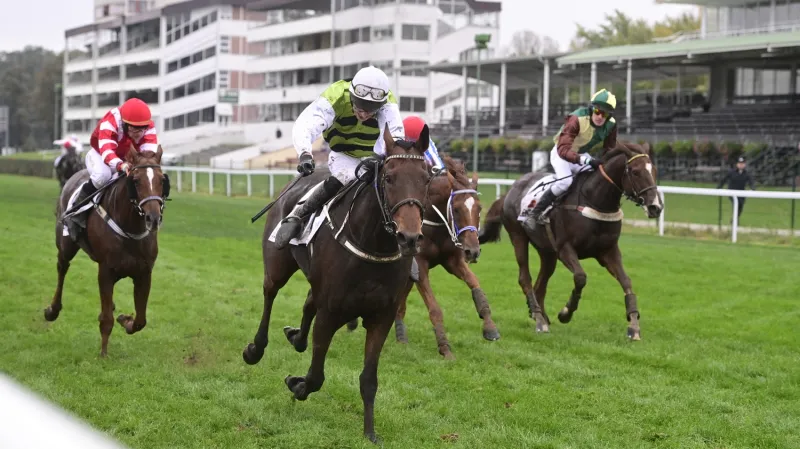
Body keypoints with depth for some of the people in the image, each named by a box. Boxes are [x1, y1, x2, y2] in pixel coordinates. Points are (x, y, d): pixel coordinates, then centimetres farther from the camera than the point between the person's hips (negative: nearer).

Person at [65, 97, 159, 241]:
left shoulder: (149, 127, -26)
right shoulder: (110, 123, -37)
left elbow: (150, 150, -38)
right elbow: (107, 151, -51)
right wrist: (120, 165, -73)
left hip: (129, 158, 4)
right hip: (100, 154, -4)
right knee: (102, 175, -39)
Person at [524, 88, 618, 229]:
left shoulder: (611, 125, -17)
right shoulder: (576, 119, -33)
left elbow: (609, 150, -3)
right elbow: (563, 150, -42)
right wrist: (586, 160, -54)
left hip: (582, 155, 6)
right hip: (561, 154, -6)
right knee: (565, 181, -30)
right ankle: (533, 215, -21)